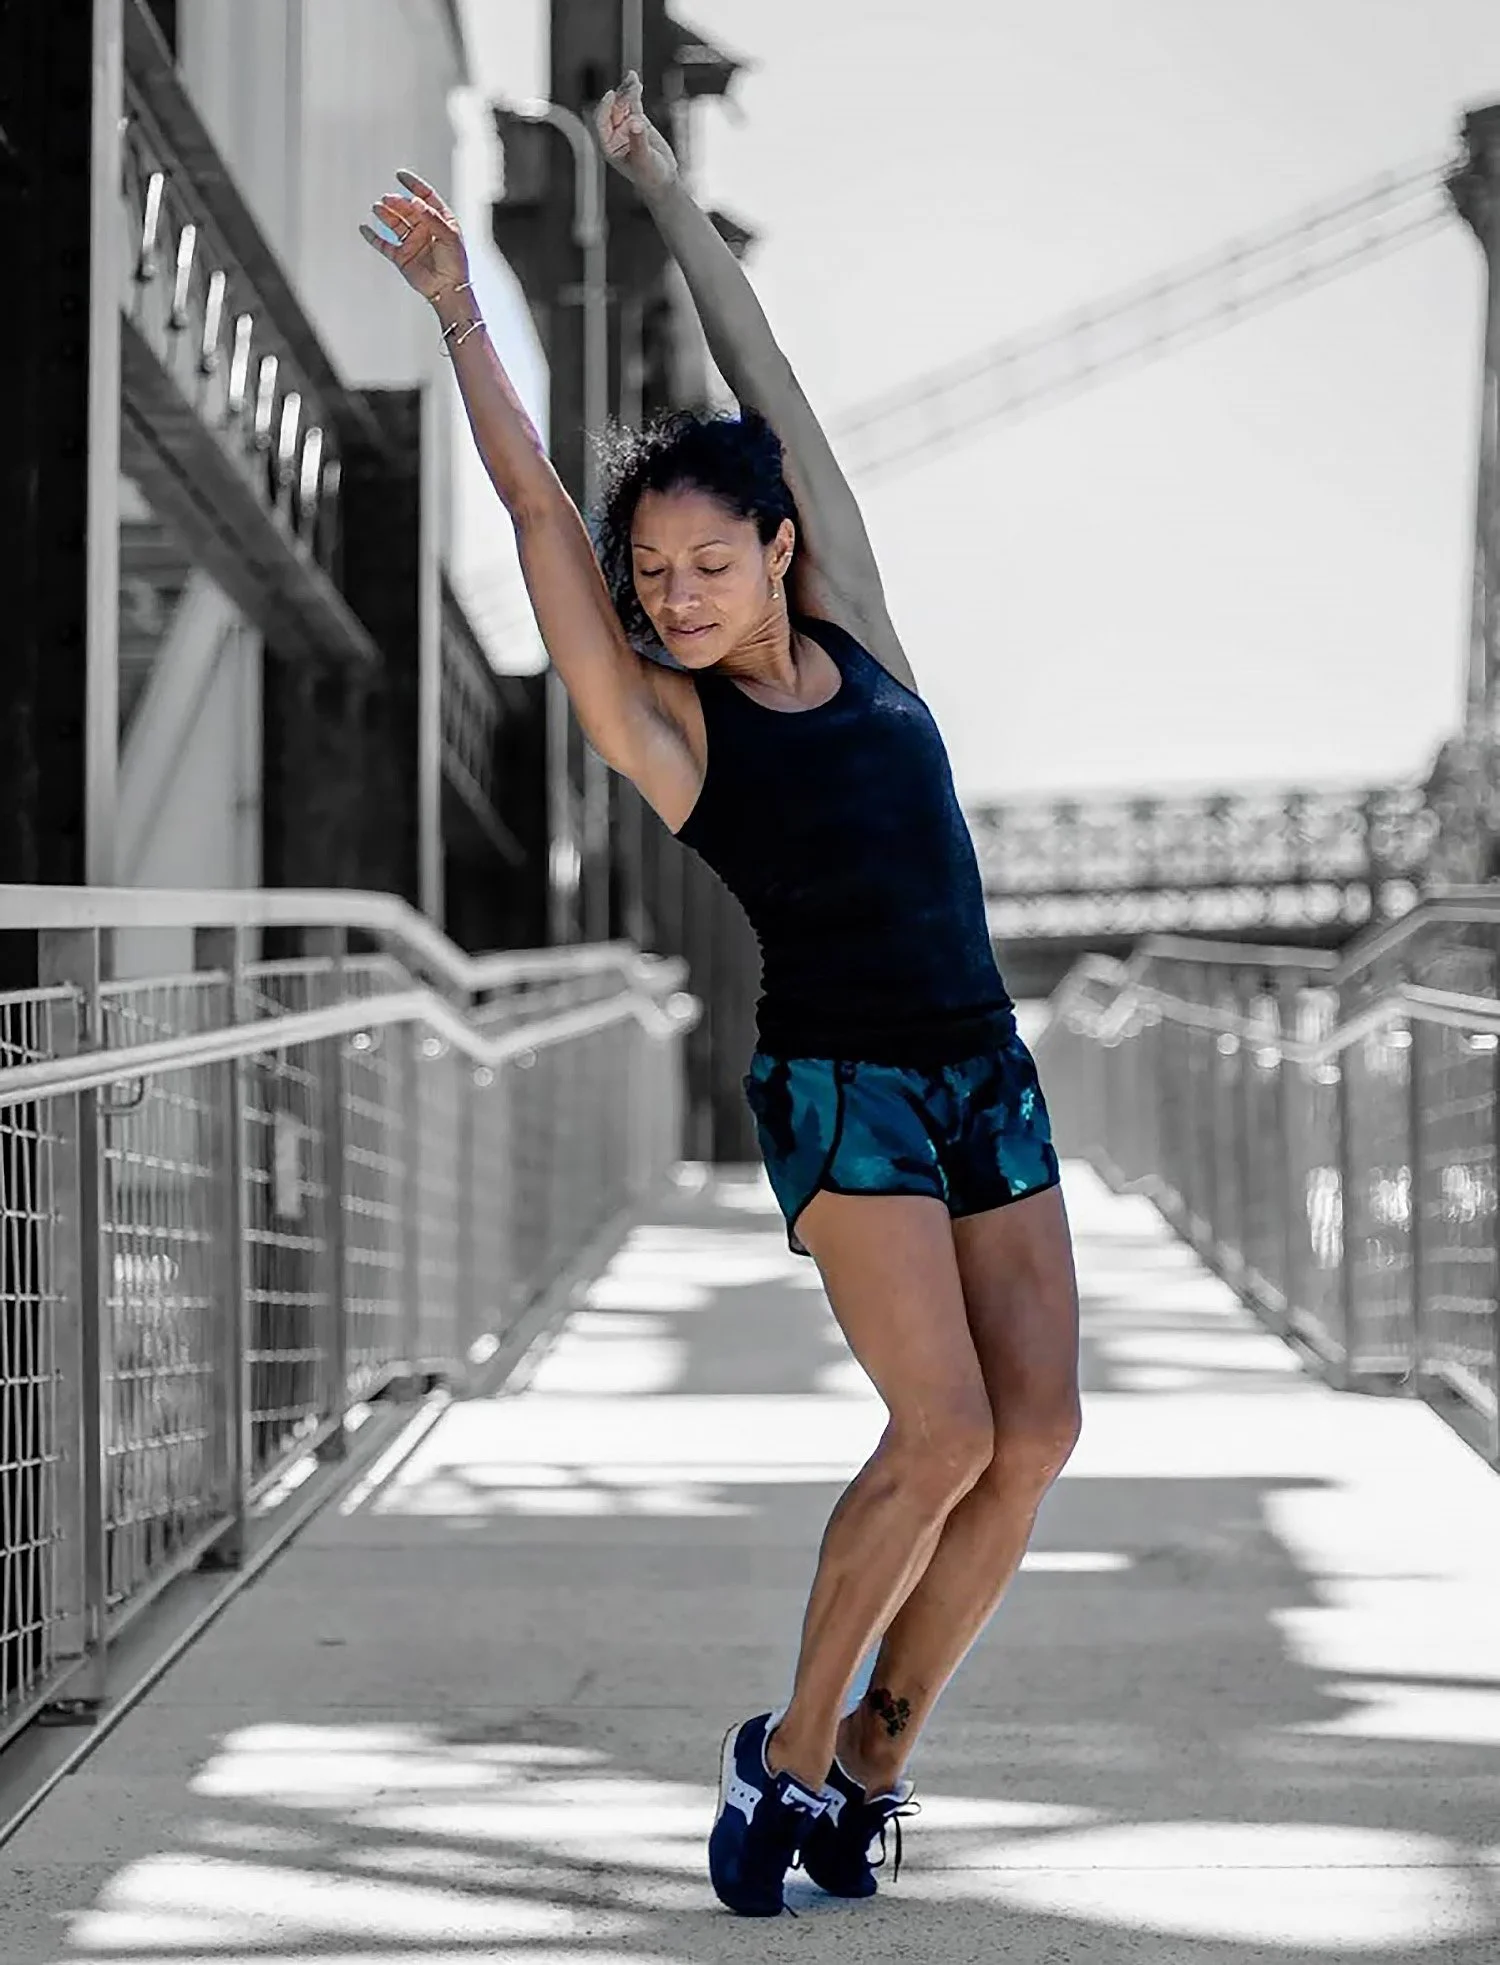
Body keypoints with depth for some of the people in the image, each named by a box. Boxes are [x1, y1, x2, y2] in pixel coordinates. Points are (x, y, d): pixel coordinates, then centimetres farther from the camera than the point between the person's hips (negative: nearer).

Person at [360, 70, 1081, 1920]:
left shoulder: (854, 635, 6)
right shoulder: (664, 721, -3)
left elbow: (774, 390, 11)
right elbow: (536, 510, -5)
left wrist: (666, 190, 16)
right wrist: (457, 309, -1)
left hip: (987, 1071, 5)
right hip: (840, 1084, -5)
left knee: (1036, 1429, -4)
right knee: (943, 1429, -18)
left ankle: (876, 1750, 7)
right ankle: (790, 1748, -3)